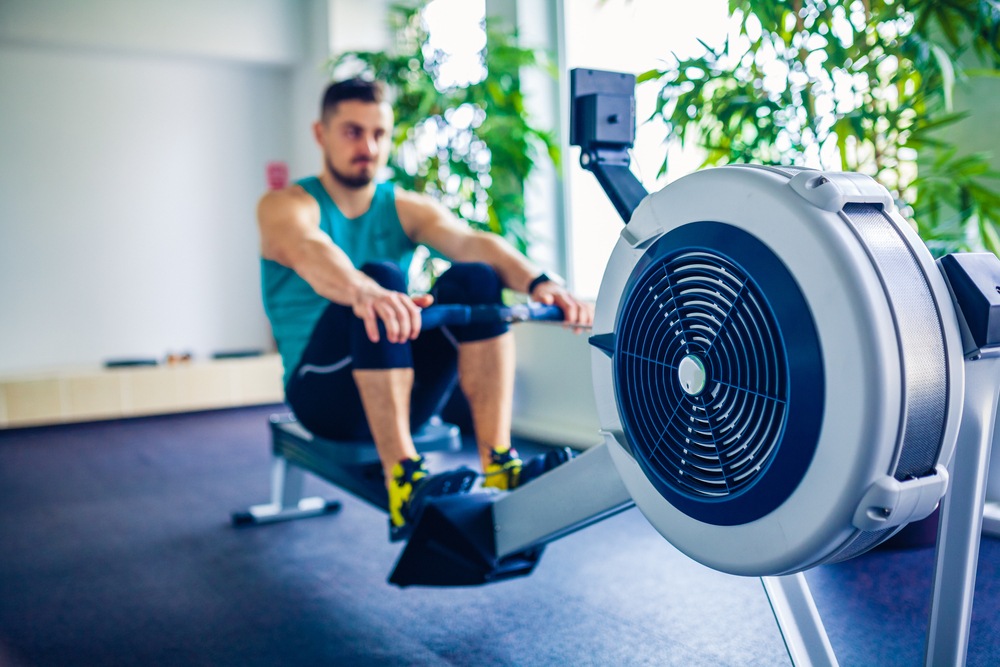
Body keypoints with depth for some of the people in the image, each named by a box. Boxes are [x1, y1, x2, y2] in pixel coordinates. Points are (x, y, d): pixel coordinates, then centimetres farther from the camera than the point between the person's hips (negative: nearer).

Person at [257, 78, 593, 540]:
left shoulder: (406, 208, 7)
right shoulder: (285, 206, -4)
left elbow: (471, 241, -15)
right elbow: (309, 251, -30)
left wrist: (538, 281, -36)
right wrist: (365, 292, -54)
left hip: (401, 388, 4)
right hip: (324, 392, -4)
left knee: (474, 278, -20)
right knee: (380, 278, -31)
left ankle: (498, 466, -24)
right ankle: (404, 484, -36)